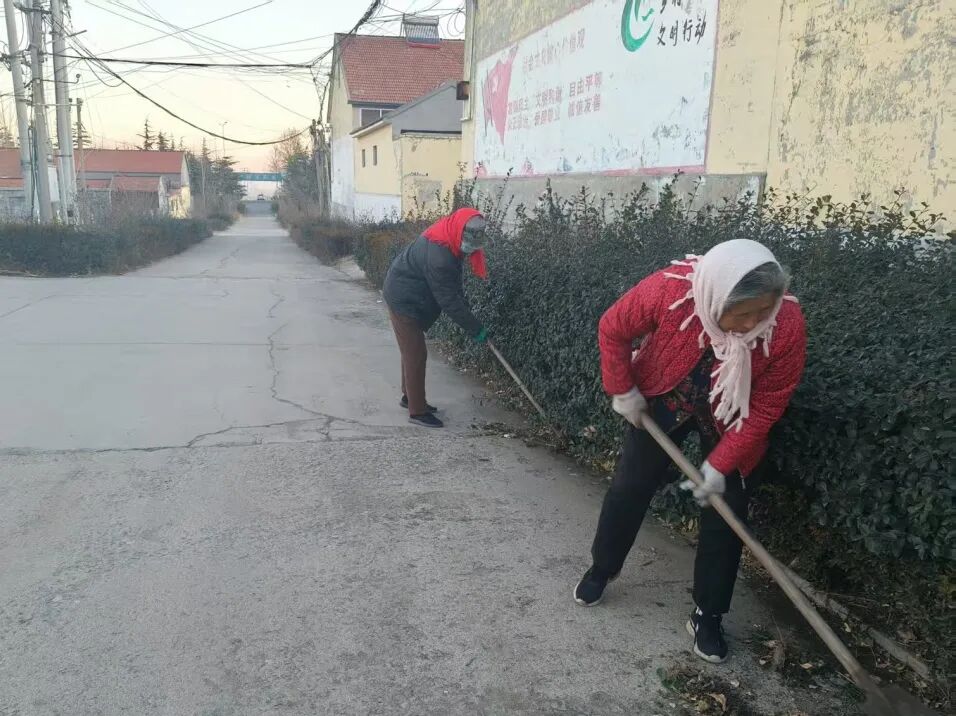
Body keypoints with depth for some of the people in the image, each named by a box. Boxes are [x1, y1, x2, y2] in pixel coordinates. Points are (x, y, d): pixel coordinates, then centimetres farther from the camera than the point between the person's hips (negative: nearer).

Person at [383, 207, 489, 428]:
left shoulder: (448, 244, -3)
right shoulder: (437, 255, -33)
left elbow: (453, 286, 9)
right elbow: (448, 299, -29)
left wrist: (466, 309, 2)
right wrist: (475, 328, -24)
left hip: (410, 298, 10)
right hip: (404, 301, -10)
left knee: (412, 351, 20)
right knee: (416, 354, -6)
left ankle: (410, 396, 35)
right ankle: (417, 411, 1)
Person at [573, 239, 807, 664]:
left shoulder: (787, 326, -34)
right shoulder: (669, 290, -36)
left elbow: (766, 408, -23)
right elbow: (612, 330, -17)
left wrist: (719, 465, -24)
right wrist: (623, 392, -12)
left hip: (730, 418, 0)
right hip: (662, 400, 1)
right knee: (630, 488, 9)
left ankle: (707, 616, 18)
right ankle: (601, 569, 34)